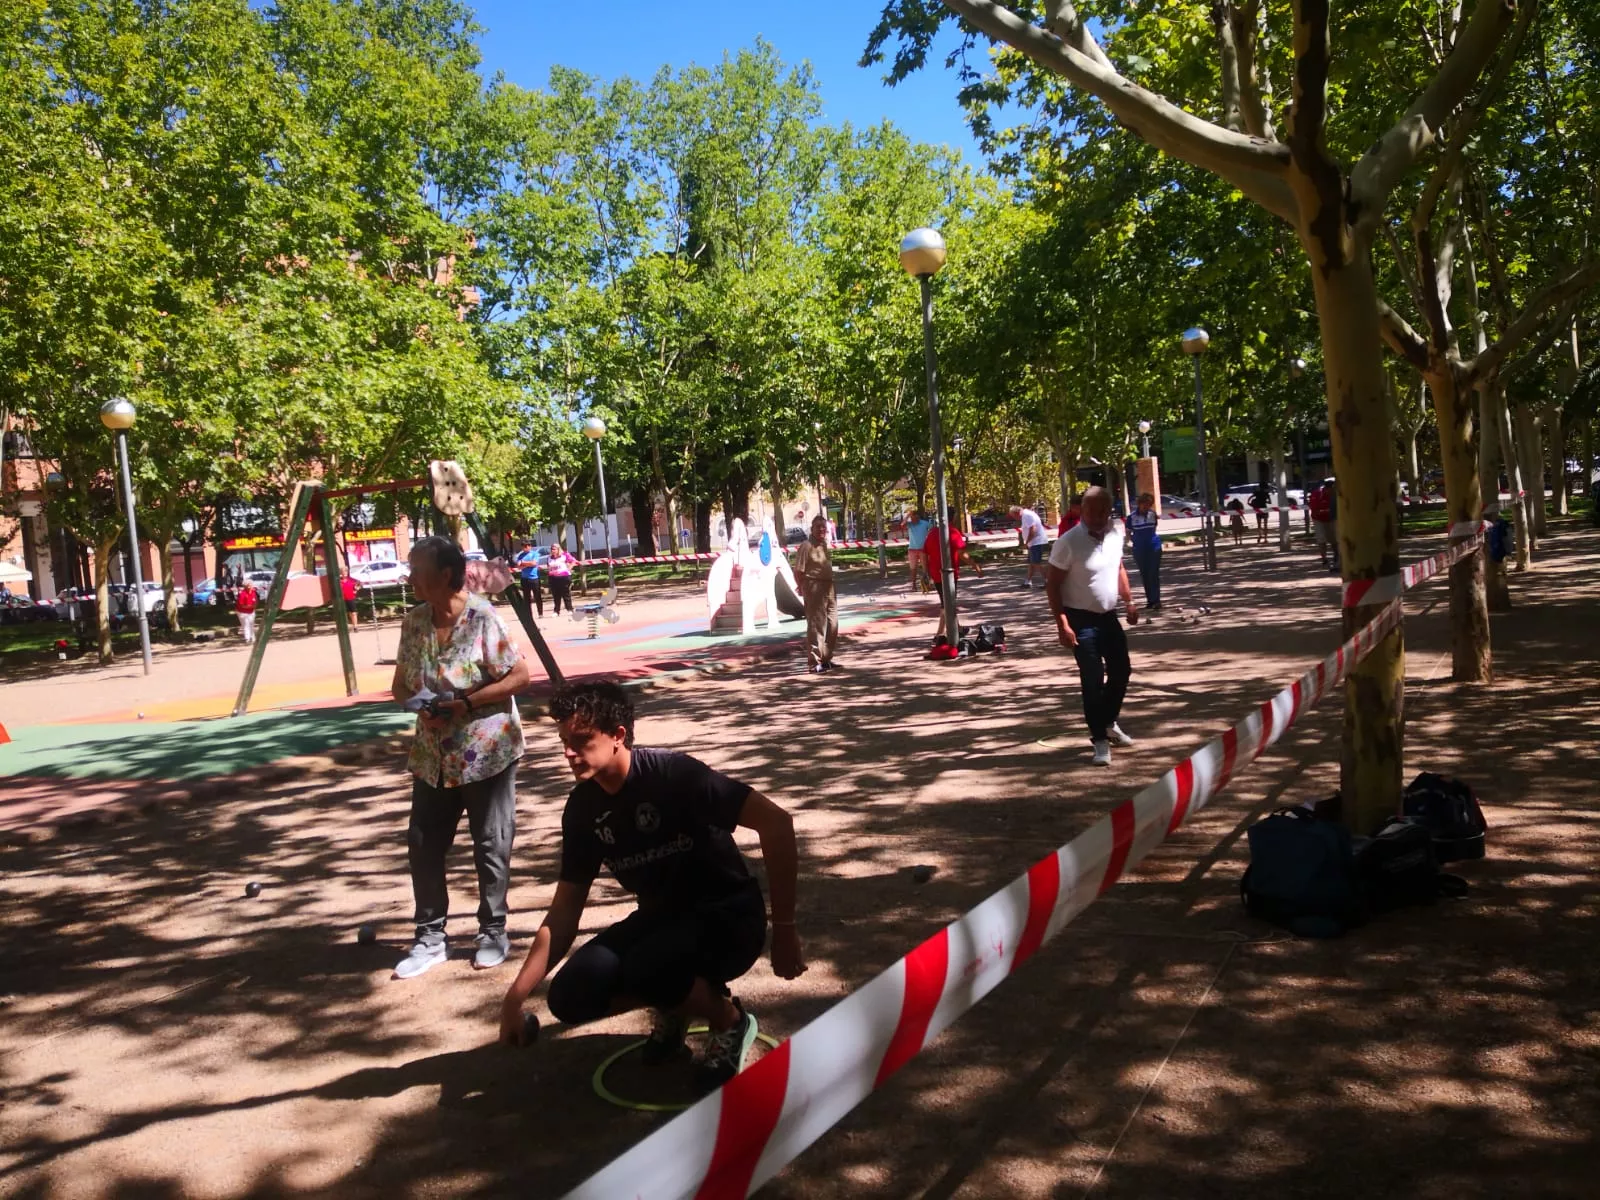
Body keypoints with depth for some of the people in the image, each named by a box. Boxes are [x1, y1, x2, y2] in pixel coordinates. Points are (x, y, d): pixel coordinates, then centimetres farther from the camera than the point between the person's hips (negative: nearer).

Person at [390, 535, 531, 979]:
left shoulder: (482, 618, -14)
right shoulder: (413, 622, 3)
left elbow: (519, 676, -13)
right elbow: (401, 684, 12)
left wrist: (465, 702, -21)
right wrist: (417, 703, -11)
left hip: (486, 753, -6)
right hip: (432, 757, 6)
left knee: (491, 847, 5)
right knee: (423, 846, 7)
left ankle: (493, 934, 21)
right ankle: (430, 938, 21)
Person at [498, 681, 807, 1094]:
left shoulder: (673, 774, -23)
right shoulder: (583, 808, -4)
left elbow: (777, 822, -28)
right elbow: (564, 913, 2)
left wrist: (784, 929, -25)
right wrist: (516, 995, -6)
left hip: (728, 916, -6)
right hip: (661, 918, 6)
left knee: (647, 969, -34)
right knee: (571, 995, -16)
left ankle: (729, 1020, -3)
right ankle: (673, 1004, 12)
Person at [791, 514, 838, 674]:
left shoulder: (826, 545, 13)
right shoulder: (806, 546, -12)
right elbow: (798, 572, -15)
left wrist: (832, 587, 16)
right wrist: (804, 590, -16)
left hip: (829, 588, 9)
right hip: (814, 589, -9)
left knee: (832, 625, 14)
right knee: (816, 626, -5)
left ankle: (826, 659, 26)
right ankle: (814, 664, 0)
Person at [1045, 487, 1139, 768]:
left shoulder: (1115, 534, 0)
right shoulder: (1069, 542, -19)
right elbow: (1052, 584, -15)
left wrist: (1129, 602, 14)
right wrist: (1062, 624, -20)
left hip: (1109, 616, 7)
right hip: (1081, 620, -7)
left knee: (1121, 671, 15)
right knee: (1093, 681, -5)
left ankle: (1109, 723, 37)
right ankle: (1100, 740, 7)